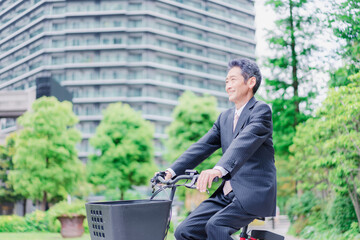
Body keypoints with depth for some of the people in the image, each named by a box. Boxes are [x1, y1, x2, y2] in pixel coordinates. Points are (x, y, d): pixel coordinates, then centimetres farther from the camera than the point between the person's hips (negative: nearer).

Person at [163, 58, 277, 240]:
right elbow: (202, 146, 10)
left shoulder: (261, 110, -5)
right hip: (227, 193, 7)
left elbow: (244, 142, -24)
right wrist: (172, 171, -3)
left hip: (254, 193, -7)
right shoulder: (225, 117, 18)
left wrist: (219, 169, -40)